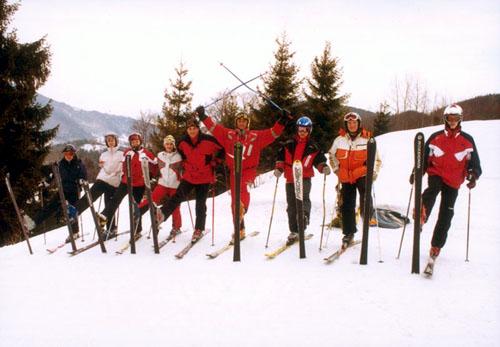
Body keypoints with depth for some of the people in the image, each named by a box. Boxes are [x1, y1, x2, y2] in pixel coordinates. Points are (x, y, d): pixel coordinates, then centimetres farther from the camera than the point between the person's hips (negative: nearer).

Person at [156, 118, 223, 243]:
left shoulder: (208, 140, -15)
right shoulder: (183, 142, -5)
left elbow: (221, 150, -2)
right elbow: (180, 152, 19)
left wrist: (214, 164, -1)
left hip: (204, 177, -2)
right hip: (189, 176, 2)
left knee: (201, 205, 5)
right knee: (179, 195, -20)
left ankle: (199, 230, 16)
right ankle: (162, 213, -30)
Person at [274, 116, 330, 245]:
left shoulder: (313, 147, 6)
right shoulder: (288, 145, 7)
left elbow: (319, 159, 7)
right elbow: (281, 158, 9)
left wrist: (324, 167, -12)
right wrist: (279, 168, -7)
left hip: (305, 178, -2)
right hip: (290, 178, 2)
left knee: (303, 198, -32)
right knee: (291, 206, 6)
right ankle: (294, 231, 15)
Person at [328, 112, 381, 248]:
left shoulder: (367, 139, -5)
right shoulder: (339, 140, 2)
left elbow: (376, 158, 5)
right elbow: (332, 155, 19)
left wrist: (374, 172, -6)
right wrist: (336, 169, 12)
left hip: (362, 174, -3)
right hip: (346, 177, 3)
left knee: (365, 194, -32)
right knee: (347, 205, 7)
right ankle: (348, 233, 18)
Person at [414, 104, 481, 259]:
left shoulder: (467, 140, 7)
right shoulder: (435, 137, 6)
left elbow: (474, 162, 9)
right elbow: (424, 157, 10)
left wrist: (473, 176, -10)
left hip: (453, 182, 0)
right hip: (436, 174, 0)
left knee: (445, 215, 1)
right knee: (433, 188, -37)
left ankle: (436, 246, 11)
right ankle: (422, 212, -56)